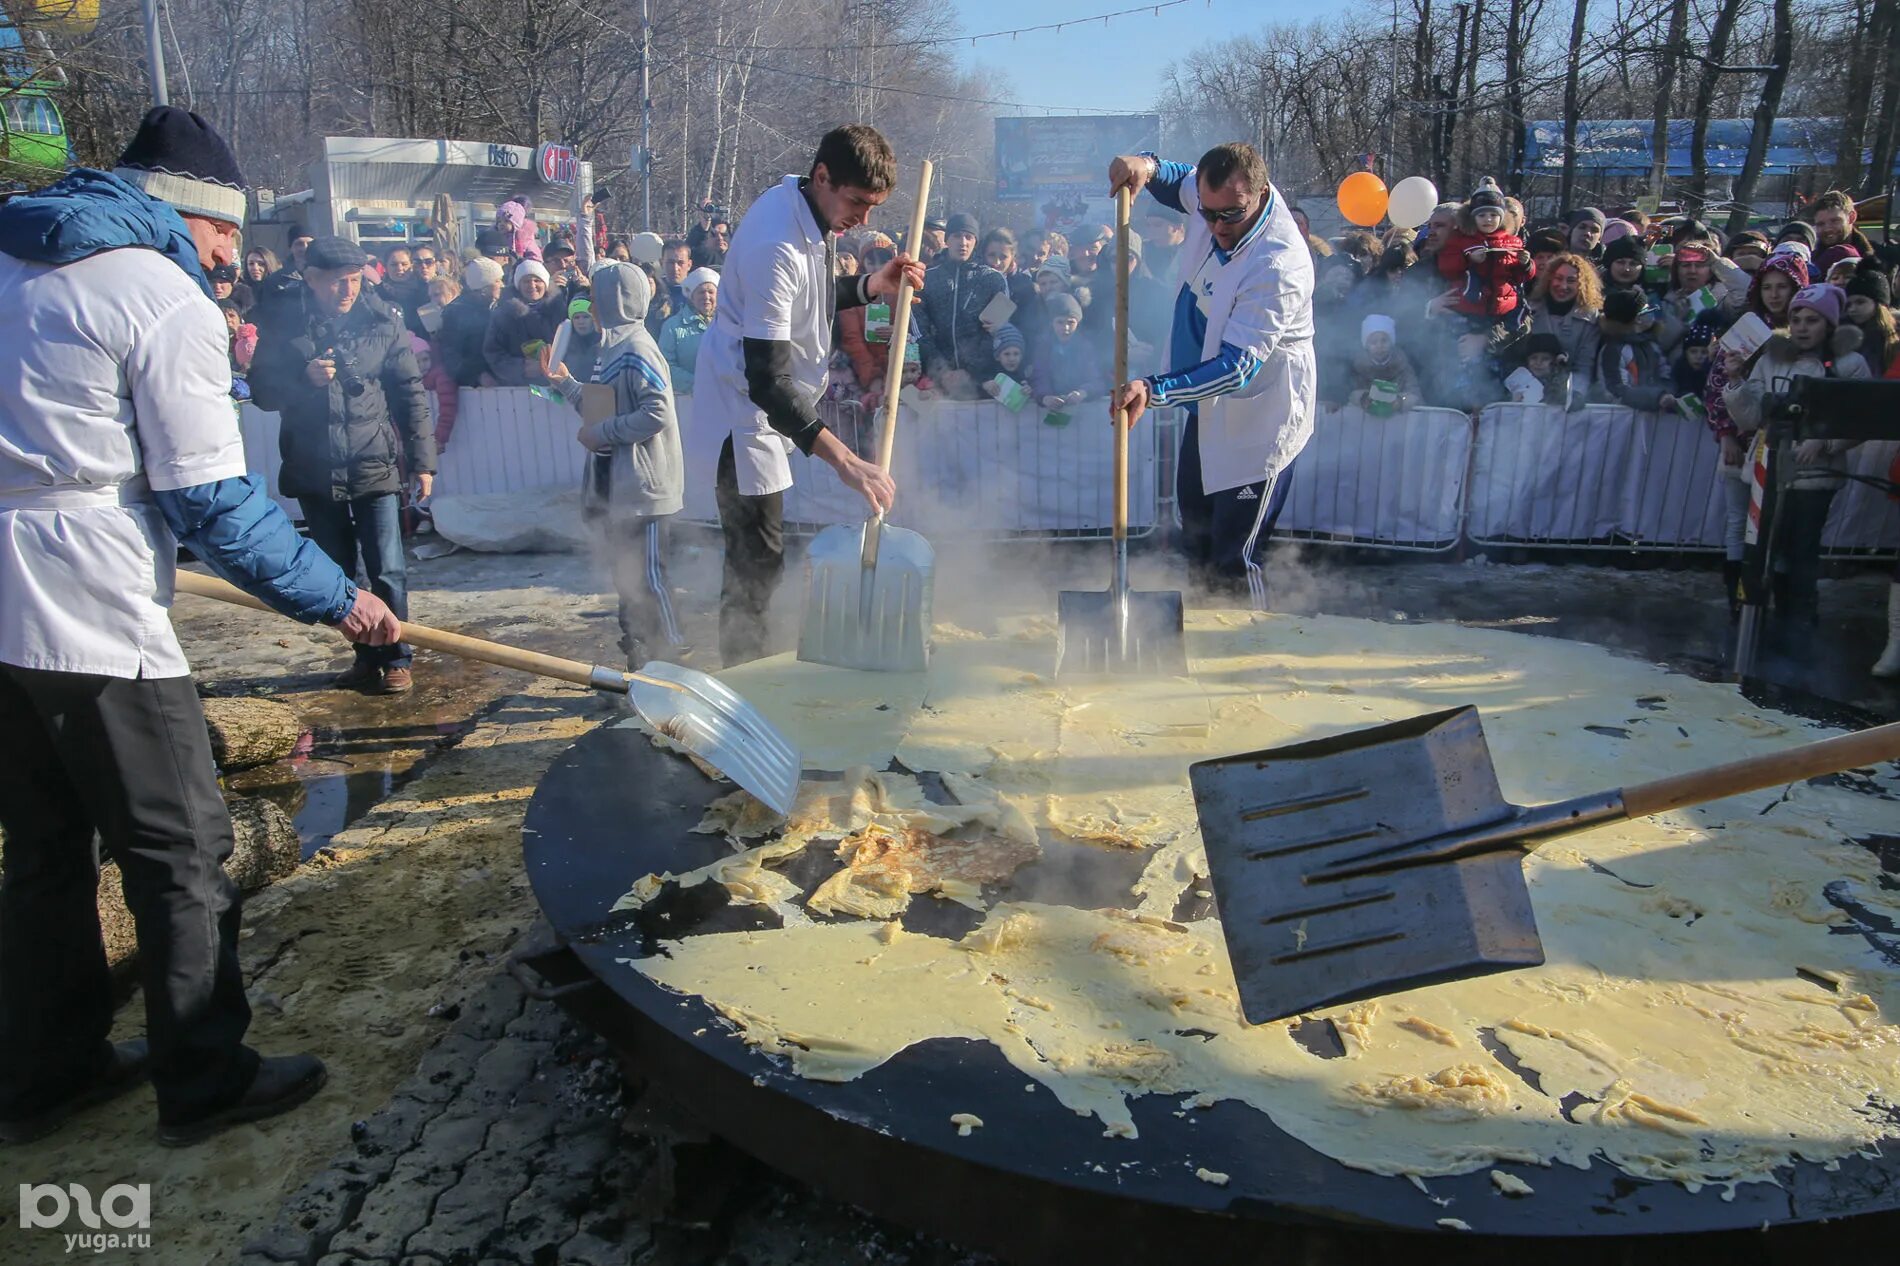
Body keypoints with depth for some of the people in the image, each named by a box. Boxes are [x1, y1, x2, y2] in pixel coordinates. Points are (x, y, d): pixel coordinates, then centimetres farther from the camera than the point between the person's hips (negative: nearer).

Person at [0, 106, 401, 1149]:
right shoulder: (166, 300, -10)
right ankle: (207, 1080, 15)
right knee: (180, 848, 4)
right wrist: (336, 600, -7)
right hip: (90, 614, -9)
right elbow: (213, 503, -14)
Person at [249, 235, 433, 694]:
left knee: (388, 571, -7)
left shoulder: (383, 323, -1)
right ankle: (367, 657, 24)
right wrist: (305, 379, -17)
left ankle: (395, 660, 7)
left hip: (375, 467, -2)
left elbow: (411, 394, 0)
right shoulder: (287, 329, 2)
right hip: (315, 471, 3)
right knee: (337, 574, 11)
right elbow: (261, 390, 3)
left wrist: (422, 460, -2)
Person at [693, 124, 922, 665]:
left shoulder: (801, 201, 0)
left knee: (758, 556, 17)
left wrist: (872, 285, -1)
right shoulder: (775, 247, -30)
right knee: (756, 558, -8)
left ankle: (746, 674, 29)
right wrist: (844, 460, -43)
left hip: (770, 394, 10)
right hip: (745, 403, -10)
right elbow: (766, 381, -36)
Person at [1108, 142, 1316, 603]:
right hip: (1208, 407, 9)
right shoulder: (1219, 195, -8)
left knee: (1233, 561, -8)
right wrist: (1149, 166, -8)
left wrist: (1154, 390, -47)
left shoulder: (1279, 266, -32)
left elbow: (1238, 366, -35)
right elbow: (1179, 182, 16)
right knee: (1196, 536, 23)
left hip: (1257, 421, -9)